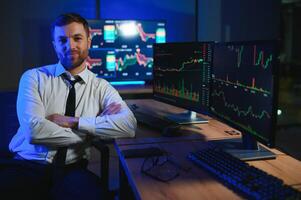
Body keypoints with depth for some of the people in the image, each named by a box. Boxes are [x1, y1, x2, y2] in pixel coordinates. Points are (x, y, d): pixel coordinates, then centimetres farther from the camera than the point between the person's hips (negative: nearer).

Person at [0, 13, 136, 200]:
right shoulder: (34, 77, 2)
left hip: (71, 170, 2)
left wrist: (73, 121, -15)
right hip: (28, 166, -1)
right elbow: (34, 130, -13)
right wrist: (90, 133, -9)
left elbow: (129, 125, -13)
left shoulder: (101, 87, 5)